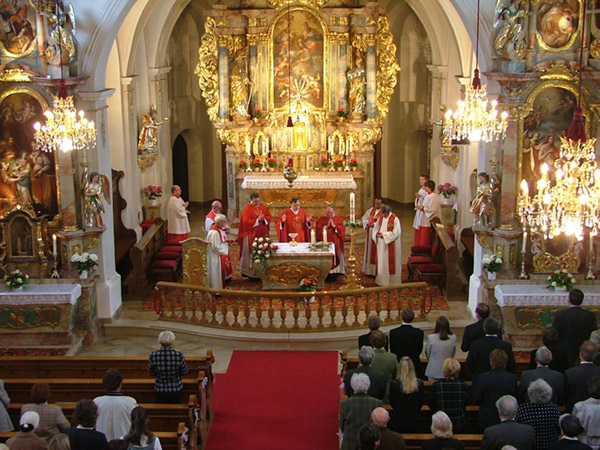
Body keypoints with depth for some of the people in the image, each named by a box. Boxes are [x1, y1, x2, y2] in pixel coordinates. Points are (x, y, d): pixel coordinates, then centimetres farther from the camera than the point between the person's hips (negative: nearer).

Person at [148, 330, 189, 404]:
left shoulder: (153, 356, -17)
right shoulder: (179, 355, -20)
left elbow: (151, 373, -1)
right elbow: (185, 372, -5)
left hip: (160, 391, 1)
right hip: (176, 390, -1)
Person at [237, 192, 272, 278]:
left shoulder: (263, 207, 8)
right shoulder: (247, 209, -9)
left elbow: (269, 216, 7)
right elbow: (246, 222, -17)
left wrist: (264, 219, -14)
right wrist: (257, 220, -21)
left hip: (263, 234, 6)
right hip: (252, 235, -6)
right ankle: (250, 272, 7)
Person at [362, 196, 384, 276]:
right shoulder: (371, 210, 11)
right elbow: (364, 217, 12)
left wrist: (374, 224, -25)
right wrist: (367, 223, -7)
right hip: (370, 234, 6)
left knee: (377, 252, -4)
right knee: (369, 251, 10)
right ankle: (369, 270, 18)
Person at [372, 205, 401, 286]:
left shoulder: (395, 219, -13)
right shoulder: (380, 218, 7)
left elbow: (396, 232, -17)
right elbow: (376, 228, 14)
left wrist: (384, 235, -20)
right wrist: (377, 233, -9)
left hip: (391, 245, -6)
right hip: (381, 245, 6)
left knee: (390, 262, -1)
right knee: (381, 261, 9)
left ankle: (392, 280, 7)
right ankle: (382, 279, 19)